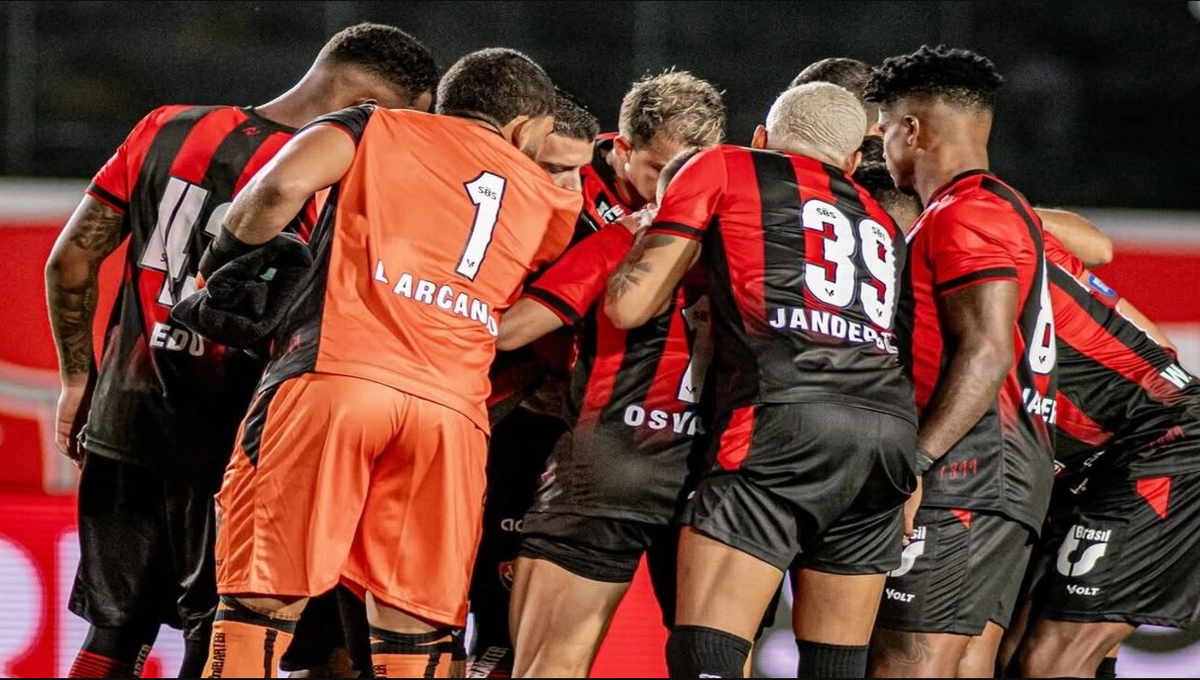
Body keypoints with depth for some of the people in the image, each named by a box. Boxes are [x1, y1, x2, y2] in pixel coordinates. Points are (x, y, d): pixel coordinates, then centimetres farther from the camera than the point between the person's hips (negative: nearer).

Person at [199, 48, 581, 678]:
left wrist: (227, 250, 16)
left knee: (259, 607, -1)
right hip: (451, 408, 2)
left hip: (333, 376, -2)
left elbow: (286, 182, 0)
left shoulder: (376, 128, 17)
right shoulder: (548, 202, 25)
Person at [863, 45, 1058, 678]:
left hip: (969, 461, -10)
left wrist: (914, 466, -24)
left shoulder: (964, 214, -8)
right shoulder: (1009, 210, 24)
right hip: (1017, 469, 10)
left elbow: (985, 355, -18)